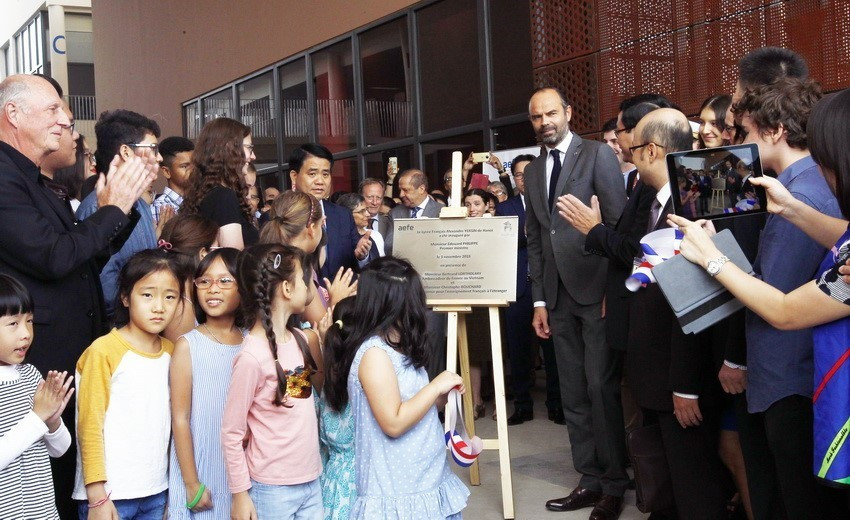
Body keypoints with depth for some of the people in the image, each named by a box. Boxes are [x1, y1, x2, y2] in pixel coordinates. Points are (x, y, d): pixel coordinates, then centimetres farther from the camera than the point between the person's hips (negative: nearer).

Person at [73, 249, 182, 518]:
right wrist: (97, 496, -12)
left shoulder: (171, 351, 6)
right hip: (111, 495, -5)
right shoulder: (104, 351, -11)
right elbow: (89, 426, -10)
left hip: (157, 492, 5)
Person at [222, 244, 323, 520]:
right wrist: (240, 493, -9)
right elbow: (232, 432, -12)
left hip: (311, 481, 7)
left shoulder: (299, 340, 3)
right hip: (272, 490, -7)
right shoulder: (253, 355, -18)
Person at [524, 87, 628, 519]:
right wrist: (539, 300, 11)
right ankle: (590, 479, 18)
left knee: (601, 388, -3)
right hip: (558, 295, 6)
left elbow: (619, 223, -8)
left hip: (597, 288, -6)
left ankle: (613, 485, 10)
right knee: (573, 393, 9)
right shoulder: (533, 171, 15)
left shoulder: (598, 154, -3)